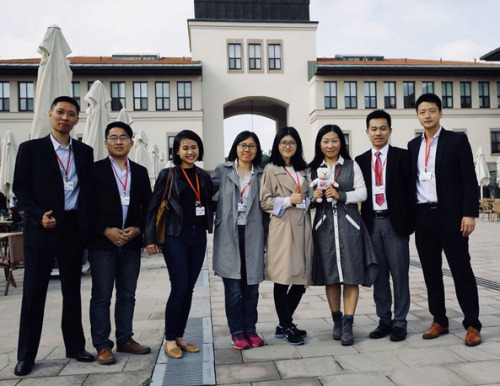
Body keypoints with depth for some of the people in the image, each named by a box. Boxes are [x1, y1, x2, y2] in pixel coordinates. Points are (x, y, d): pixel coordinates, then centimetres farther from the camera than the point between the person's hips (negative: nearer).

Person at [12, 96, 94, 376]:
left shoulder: (85, 152, 10)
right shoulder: (31, 148, 1)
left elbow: (88, 189, 10)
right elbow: (20, 187, -3)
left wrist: (88, 223, -1)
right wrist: (38, 215, -16)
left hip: (73, 227, 3)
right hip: (42, 227, -3)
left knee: (72, 290, 12)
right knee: (34, 292, 4)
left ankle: (75, 346, 23)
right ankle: (26, 355, 16)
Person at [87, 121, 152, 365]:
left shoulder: (140, 172, 11)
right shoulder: (95, 170, 0)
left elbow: (147, 205, 10)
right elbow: (88, 206, -6)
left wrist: (138, 228, -5)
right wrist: (106, 231, -14)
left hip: (131, 243, 4)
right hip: (102, 243, -4)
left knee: (127, 295, 11)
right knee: (101, 296, 2)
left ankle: (125, 340, 24)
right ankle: (103, 346, 12)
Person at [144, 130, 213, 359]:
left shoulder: (204, 176, 11)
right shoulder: (168, 175, -2)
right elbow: (153, 207, -4)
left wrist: (210, 228, 3)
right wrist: (150, 239, -10)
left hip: (198, 237, 5)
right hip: (175, 236, -4)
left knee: (189, 288, 8)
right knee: (179, 288, -6)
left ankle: (179, 337, 20)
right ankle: (170, 340, 9)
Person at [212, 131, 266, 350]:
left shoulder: (261, 174, 10)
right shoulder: (223, 171, 6)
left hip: (252, 235, 2)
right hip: (229, 235, -2)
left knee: (251, 286, 8)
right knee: (233, 288, 0)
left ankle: (250, 329, 22)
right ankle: (237, 332, 14)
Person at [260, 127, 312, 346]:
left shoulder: (303, 169, 19)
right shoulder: (271, 169, 2)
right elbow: (264, 201, -4)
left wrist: (307, 200, 7)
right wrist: (288, 200, -13)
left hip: (302, 227, 6)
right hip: (282, 229, -6)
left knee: (301, 280, 6)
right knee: (282, 280, -3)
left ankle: (284, 324, 22)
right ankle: (287, 327, 13)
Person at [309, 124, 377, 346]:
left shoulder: (351, 165, 7)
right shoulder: (313, 169, 9)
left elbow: (362, 193, 1)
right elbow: (308, 201, 10)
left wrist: (340, 195, -13)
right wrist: (314, 198, -12)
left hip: (349, 224, -1)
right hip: (325, 226, 1)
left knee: (351, 275, -4)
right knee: (330, 276, 6)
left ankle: (348, 325, 2)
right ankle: (336, 321, 20)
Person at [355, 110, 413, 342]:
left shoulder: (403, 156, 2)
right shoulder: (361, 161, 10)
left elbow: (411, 190, -1)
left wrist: (410, 221, -7)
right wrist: (363, 222, 1)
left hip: (395, 222, -3)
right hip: (371, 223, 3)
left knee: (399, 273, 4)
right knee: (378, 274, 10)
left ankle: (400, 323, 16)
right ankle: (384, 321, 22)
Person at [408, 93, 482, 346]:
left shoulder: (457, 140, 0)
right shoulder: (413, 145, 12)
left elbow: (469, 180, -5)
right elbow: (412, 180, 12)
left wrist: (469, 214, -13)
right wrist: (410, 216, 7)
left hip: (450, 216, -4)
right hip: (423, 217, 4)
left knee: (461, 270, 1)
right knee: (431, 271, 9)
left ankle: (472, 325, 10)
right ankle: (439, 321, 20)